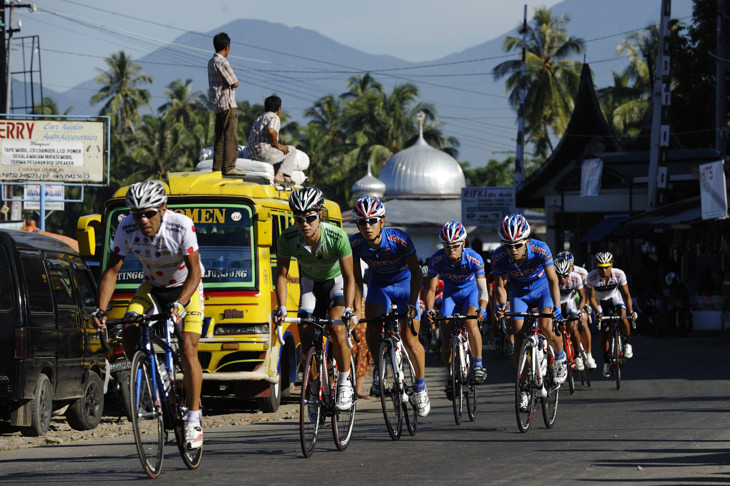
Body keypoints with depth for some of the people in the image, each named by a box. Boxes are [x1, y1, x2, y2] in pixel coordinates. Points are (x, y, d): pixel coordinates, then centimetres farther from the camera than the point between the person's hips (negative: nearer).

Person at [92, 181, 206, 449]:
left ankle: (194, 421, -10)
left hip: (186, 287, -3)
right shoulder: (127, 228, -23)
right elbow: (112, 270, -18)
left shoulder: (182, 226, -31)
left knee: (188, 349, -17)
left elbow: (194, 271, -29)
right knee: (128, 334, -21)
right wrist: (101, 310, -31)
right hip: (152, 286, 3)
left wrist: (179, 304, -44)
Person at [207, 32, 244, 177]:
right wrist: (233, 81, 8)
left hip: (217, 105, 9)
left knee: (220, 138, 10)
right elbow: (235, 83, -13)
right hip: (227, 105, -9)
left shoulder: (211, 62, 14)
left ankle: (217, 168, 9)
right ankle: (228, 167, -12)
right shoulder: (223, 63, -15)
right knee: (231, 137, -9)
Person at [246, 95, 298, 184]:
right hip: (263, 152, -9)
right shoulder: (274, 117, -3)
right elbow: (271, 131, -24)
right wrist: (278, 145, -9)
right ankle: (280, 175, -12)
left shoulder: (259, 119, 26)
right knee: (292, 150, 5)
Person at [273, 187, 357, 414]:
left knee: (336, 329, -26)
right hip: (310, 283, 3)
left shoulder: (337, 237, -34)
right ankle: (314, 388, 13)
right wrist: (281, 308, -26)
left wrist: (348, 309, -39)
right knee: (306, 336, -8)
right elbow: (281, 274, -15)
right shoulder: (288, 238, -27)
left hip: (336, 282, -3)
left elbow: (349, 277, -27)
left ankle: (345, 382, -9)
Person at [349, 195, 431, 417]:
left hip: (405, 284, -2)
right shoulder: (355, 244, -23)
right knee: (372, 324, -25)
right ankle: (379, 371, -2)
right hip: (379, 285, 2)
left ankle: (421, 386, 11)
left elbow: (415, 272, -23)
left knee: (410, 340, -9)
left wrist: (412, 304, -31)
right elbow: (356, 278, -12)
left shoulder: (399, 239, -32)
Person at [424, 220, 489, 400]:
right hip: (451, 295, 2)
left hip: (471, 292, -2)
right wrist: (429, 310, -38)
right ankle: (451, 375, 12)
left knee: (471, 322, -32)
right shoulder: (436, 260, -25)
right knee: (446, 340, -10)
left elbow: (483, 289, -32)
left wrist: (482, 309, -50)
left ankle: (478, 365, -19)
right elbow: (431, 289, -20)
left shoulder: (474, 259, -30)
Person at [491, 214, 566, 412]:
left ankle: (560, 357, 8)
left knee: (546, 328, -24)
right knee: (519, 337, -10)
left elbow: (553, 280, -32)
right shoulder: (498, 257, -26)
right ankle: (523, 388, -4)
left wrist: (556, 307, -45)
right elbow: (500, 285, -15)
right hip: (520, 293, 2)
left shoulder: (540, 250, -33)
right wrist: (500, 304, -35)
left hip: (542, 288, -2)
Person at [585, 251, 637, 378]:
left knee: (623, 318, -30)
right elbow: (591, 297, -21)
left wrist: (631, 311, -31)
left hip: (614, 297, 0)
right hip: (600, 302, 0)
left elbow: (626, 295, -21)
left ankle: (627, 343, -5)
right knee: (604, 332, -6)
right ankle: (607, 362, 12)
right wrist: (598, 313, -34)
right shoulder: (591, 277, -31)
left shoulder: (619, 274, -29)